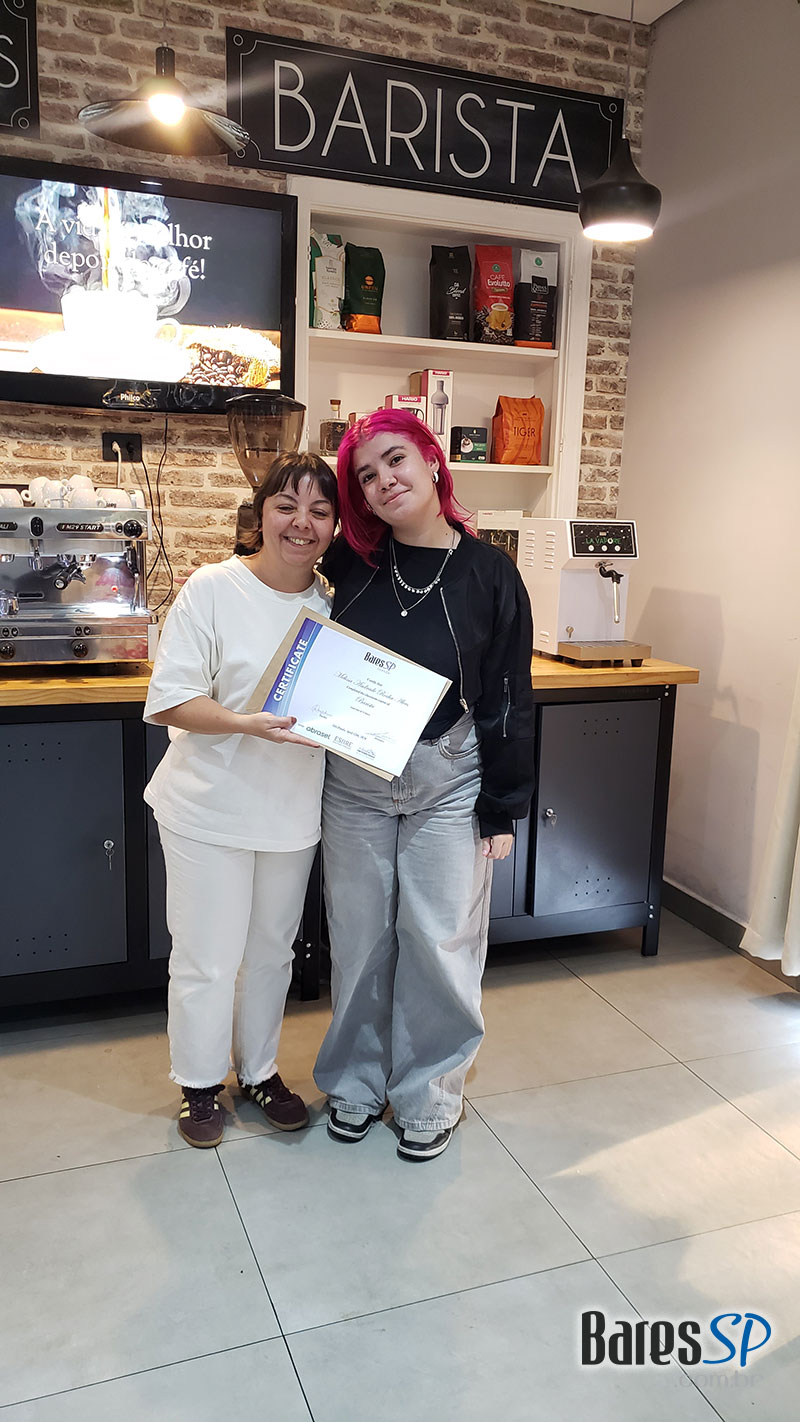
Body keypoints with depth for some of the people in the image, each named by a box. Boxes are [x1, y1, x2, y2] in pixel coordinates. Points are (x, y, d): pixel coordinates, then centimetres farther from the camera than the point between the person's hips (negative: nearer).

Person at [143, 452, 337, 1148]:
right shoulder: (213, 588, -13)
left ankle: (260, 1069, 40)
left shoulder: (333, 605, 2)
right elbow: (169, 699, -16)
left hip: (292, 810, 5)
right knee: (207, 958, 8)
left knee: (271, 948, 19)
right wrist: (243, 723, -30)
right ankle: (199, 1083, 32)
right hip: (210, 809, -4)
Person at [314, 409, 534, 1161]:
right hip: (353, 781, 3)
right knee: (360, 937, 13)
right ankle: (358, 1079, 35)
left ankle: (431, 1092, 29)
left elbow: (510, 699, -4)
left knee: (441, 941, 7)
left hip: (448, 784, -2)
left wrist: (502, 808, -5)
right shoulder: (351, 562, 0)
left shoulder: (488, 573, -6)